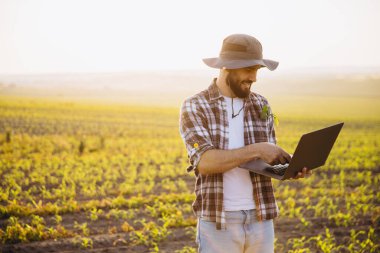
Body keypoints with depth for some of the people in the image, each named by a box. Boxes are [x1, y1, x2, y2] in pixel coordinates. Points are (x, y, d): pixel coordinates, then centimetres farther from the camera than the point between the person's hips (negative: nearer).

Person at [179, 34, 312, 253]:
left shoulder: (261, 105, 9)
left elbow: (269, 162, 8)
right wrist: (255, 149, -26)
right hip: (218, 221, -4)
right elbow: (204, 162, -19)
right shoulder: (194, 108, -6)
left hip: (260, 218, 4)